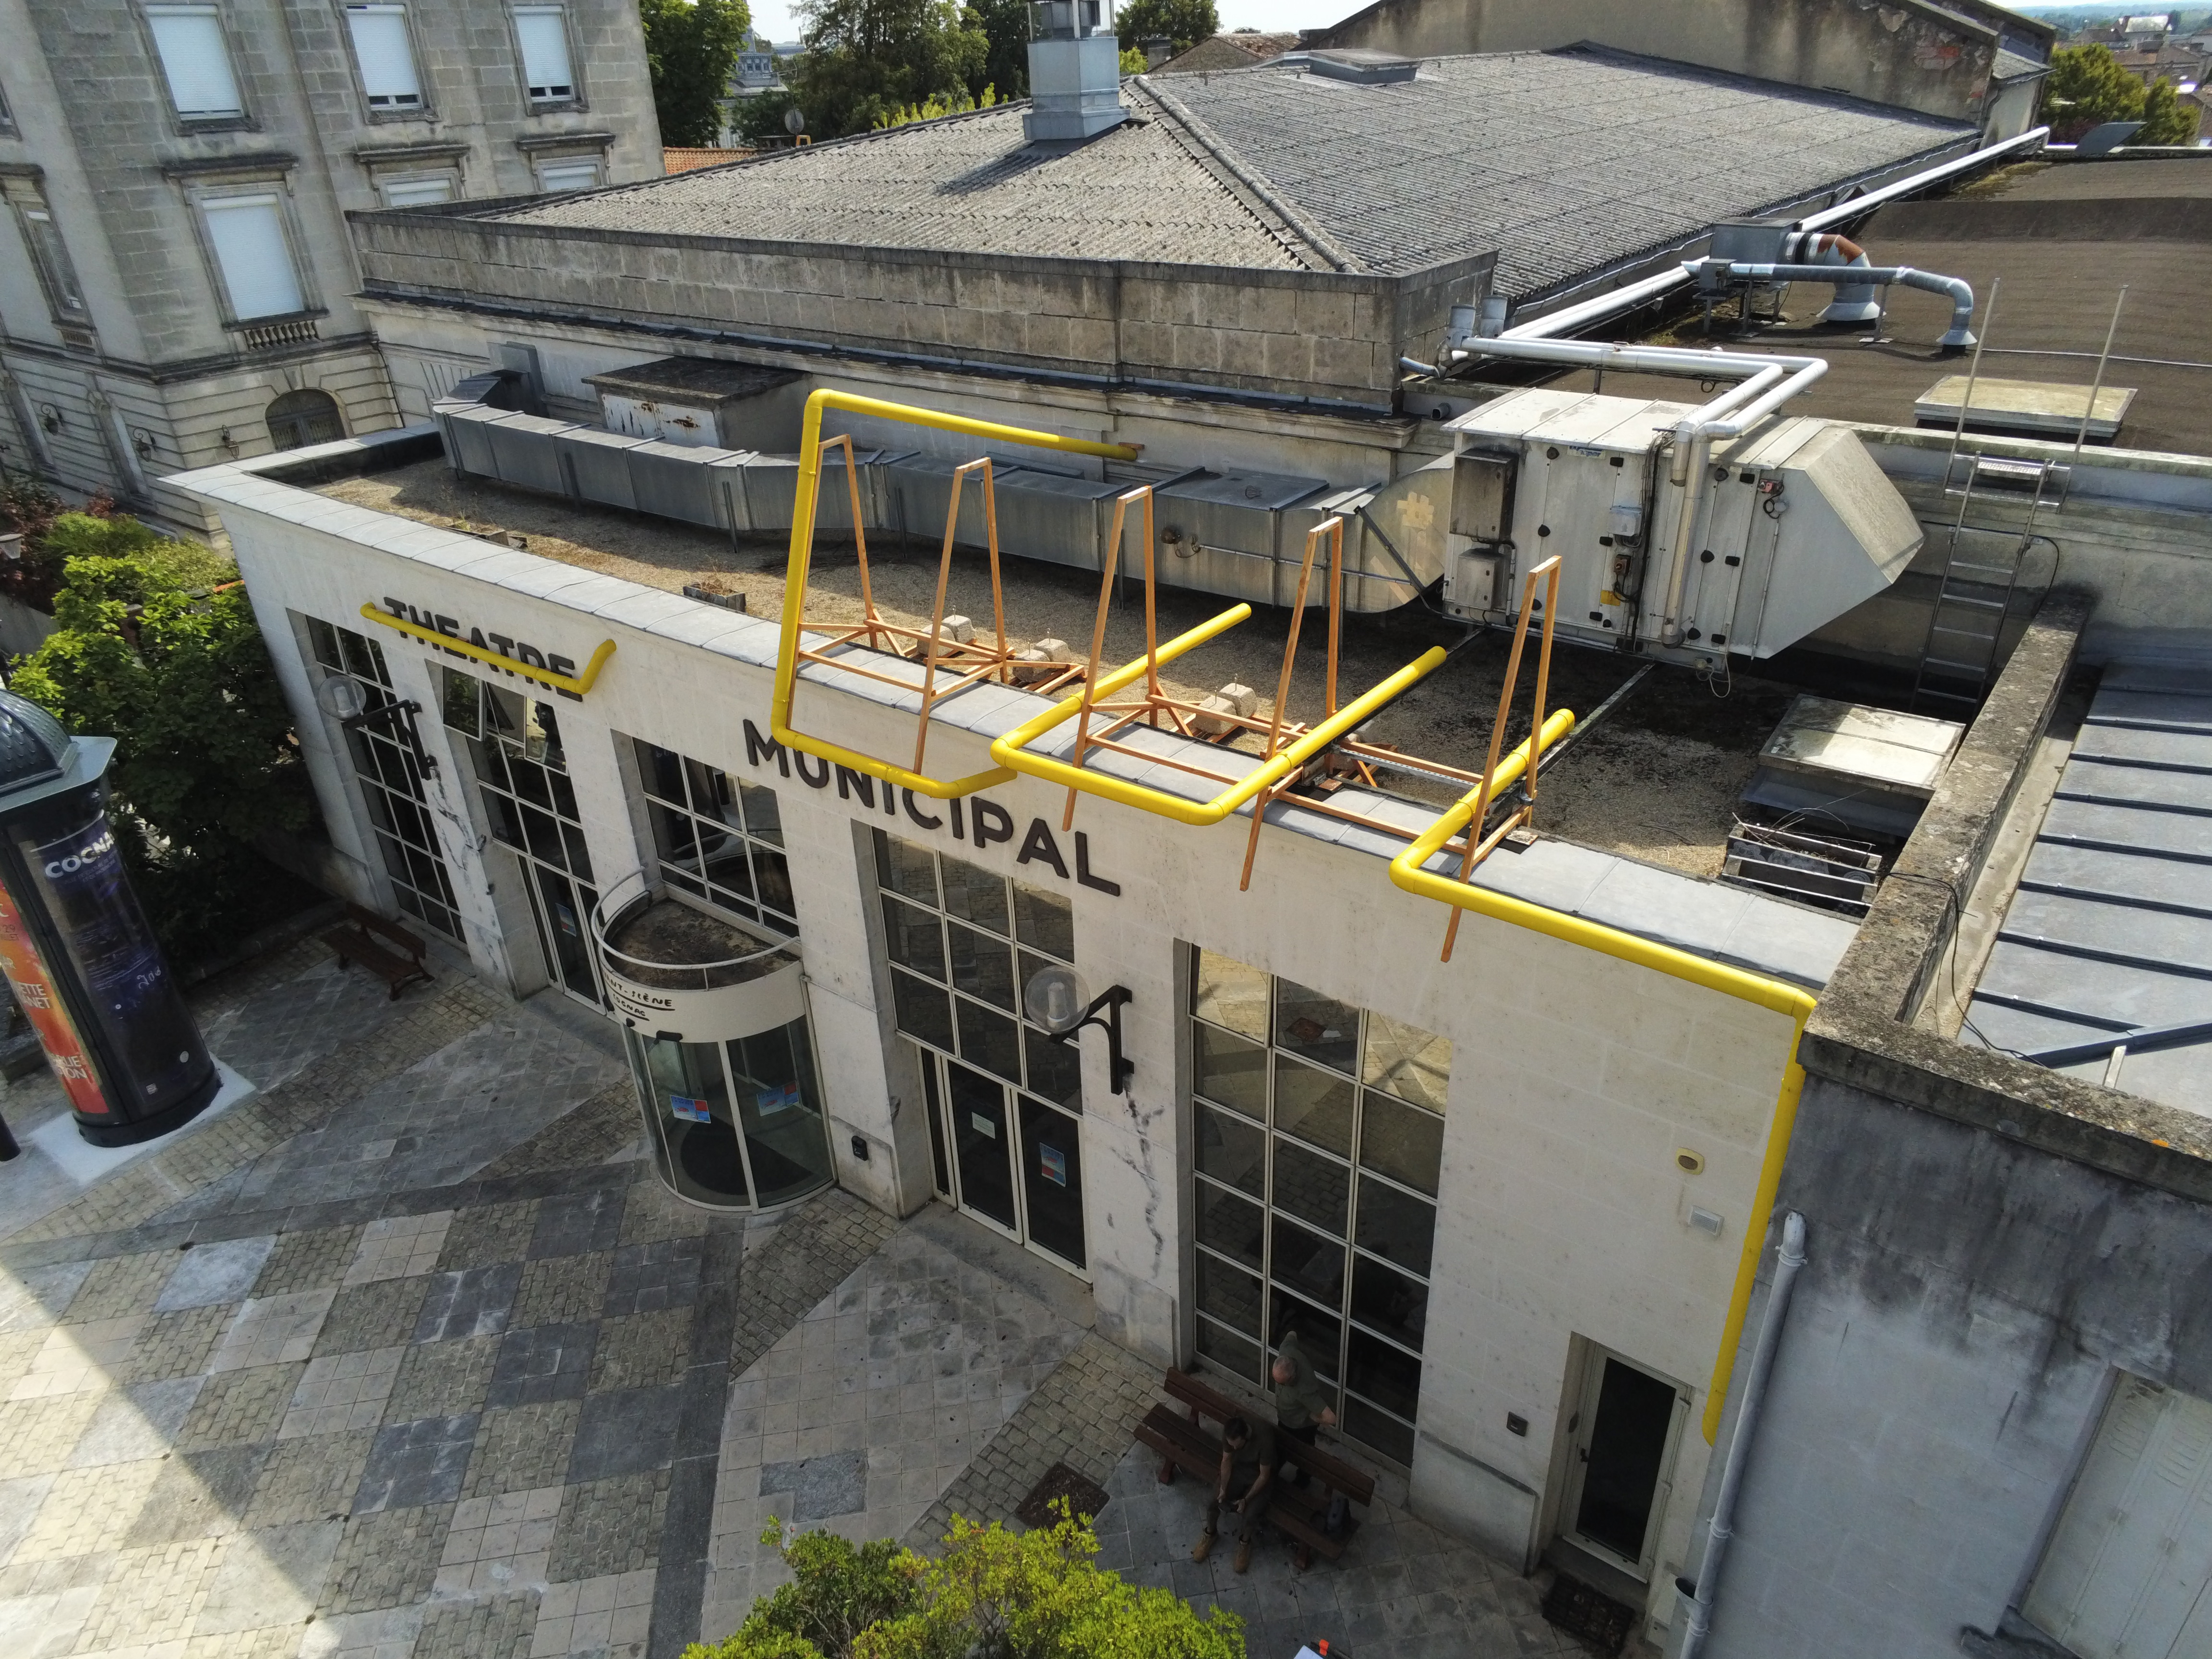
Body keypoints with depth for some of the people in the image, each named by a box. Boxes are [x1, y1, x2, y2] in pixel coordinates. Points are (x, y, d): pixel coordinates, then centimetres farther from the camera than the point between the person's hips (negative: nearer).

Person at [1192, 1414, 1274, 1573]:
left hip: (1259, 1479, -3)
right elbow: (1227, 1461, -8)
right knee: (1213, 1504, -11)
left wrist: (1246, 1500, -23)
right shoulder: (1229, 1433, -24)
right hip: (1237, 1471, 3)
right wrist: (1223, 1488, -16)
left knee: (1250, 1516, -21)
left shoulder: (1264, 1439, -37)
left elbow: (1264, 1476, -24)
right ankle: (1210, 1533, 20)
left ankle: (1245, 1542, 12)